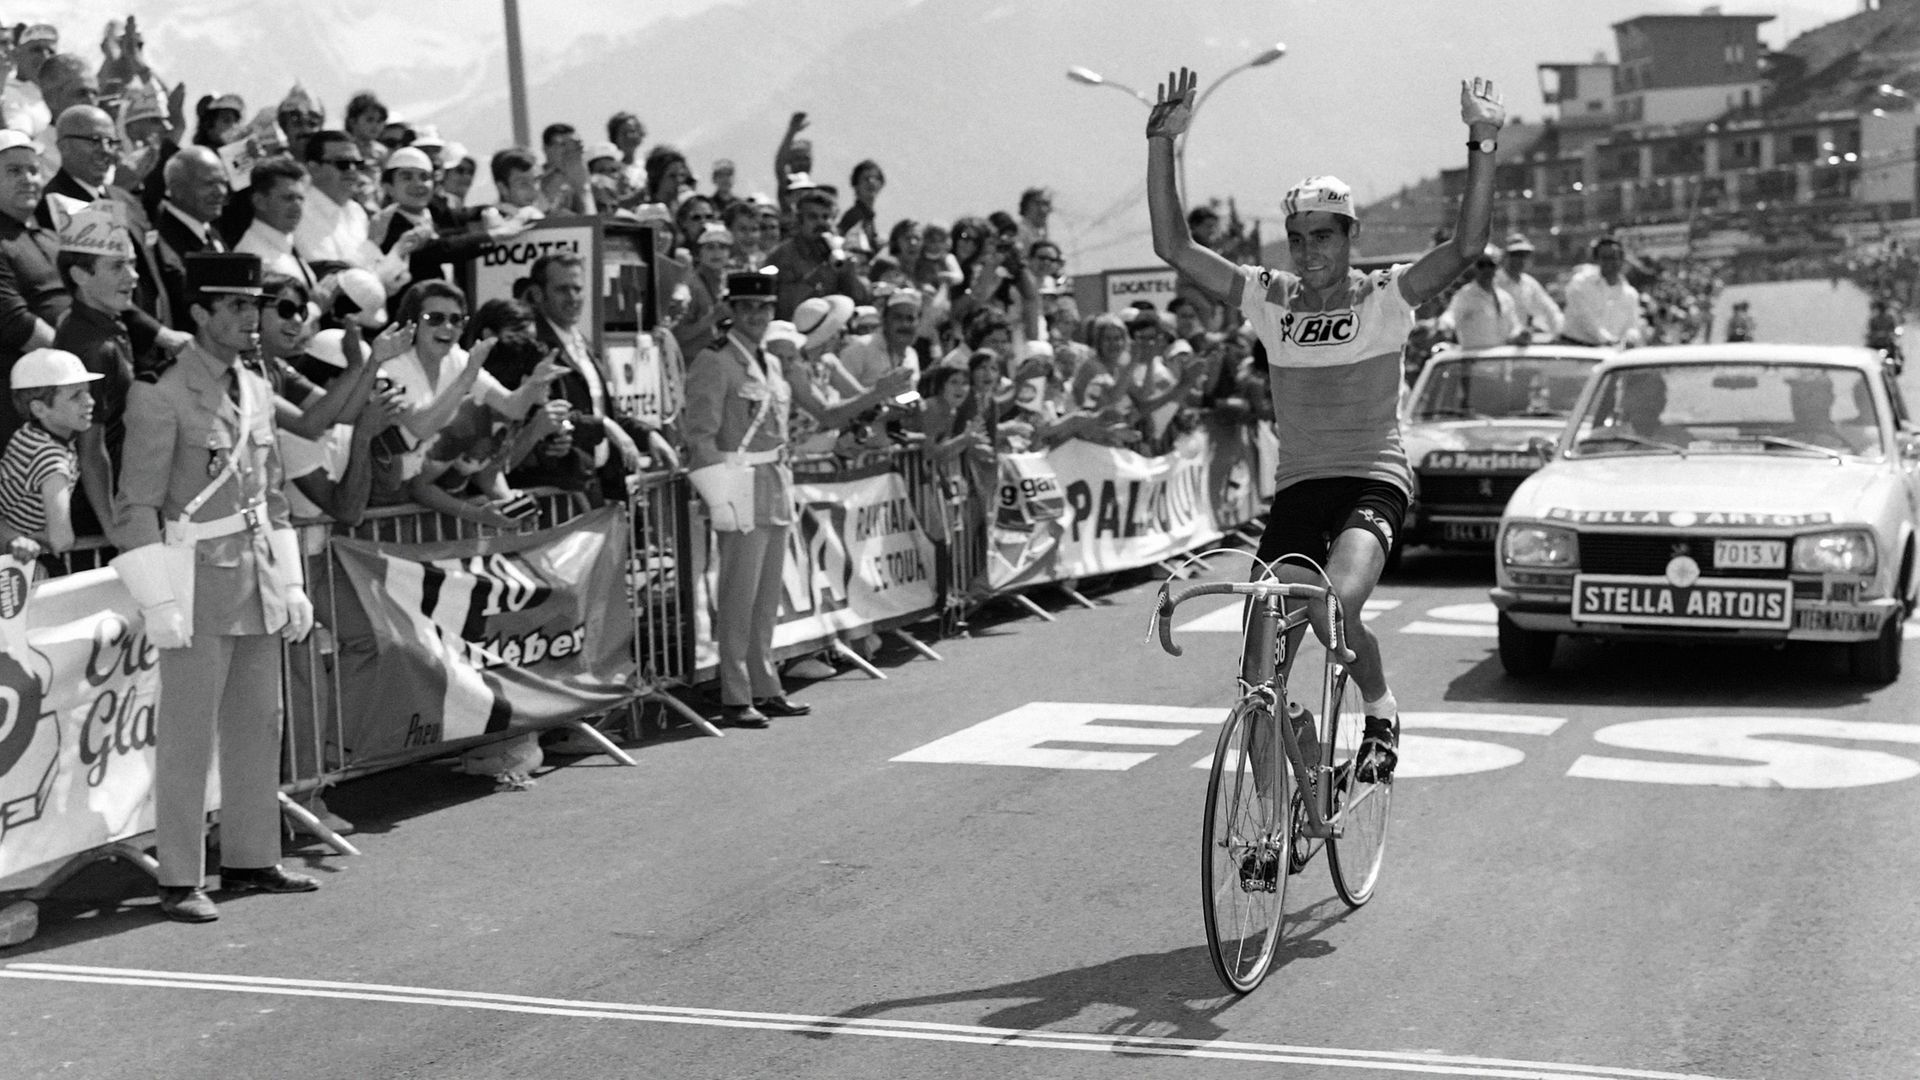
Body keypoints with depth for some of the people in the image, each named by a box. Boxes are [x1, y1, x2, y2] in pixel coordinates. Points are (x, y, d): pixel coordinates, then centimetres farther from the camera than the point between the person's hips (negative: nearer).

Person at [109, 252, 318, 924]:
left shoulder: (257, 390, 12)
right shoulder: (161, 397, -10)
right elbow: (135, 509, -12)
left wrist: (291, 584, 15)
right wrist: (160, 604, -17)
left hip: (259, 586, 7)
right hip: (199, 588, -7)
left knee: (258, 729, 11)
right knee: (186, 739, -2)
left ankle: (252, 861, 22)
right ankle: (180, 882, 4)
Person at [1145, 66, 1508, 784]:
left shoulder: (1385, 298, -1)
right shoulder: (1269, 300, 7)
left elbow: (1467, 246, -16)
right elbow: (1173, 246, 1)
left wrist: (1482, 144, -25)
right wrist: (1161, 144, -9)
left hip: (1373, 480, -4)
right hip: (1297, 484, 4)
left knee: (1338, 599, -29)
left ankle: (1383, 713, -2)